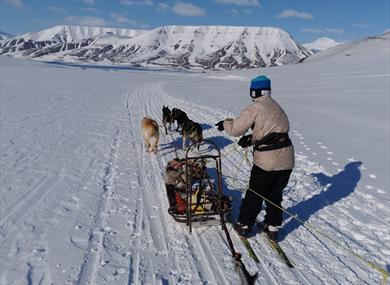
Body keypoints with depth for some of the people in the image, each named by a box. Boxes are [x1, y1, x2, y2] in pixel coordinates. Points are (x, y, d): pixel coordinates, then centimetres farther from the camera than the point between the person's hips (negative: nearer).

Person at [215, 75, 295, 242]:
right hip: (286, 158, 6)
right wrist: (251, 139, 15)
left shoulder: (255, 108, -9)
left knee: (255, 194, 12)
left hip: (267, 159, -6)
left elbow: (235, 129, -11)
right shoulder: (276, 107, 15)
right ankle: (273, 228, 30)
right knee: (275, 195, 21)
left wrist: (225, 123, 9)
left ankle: (244, 226, 28)